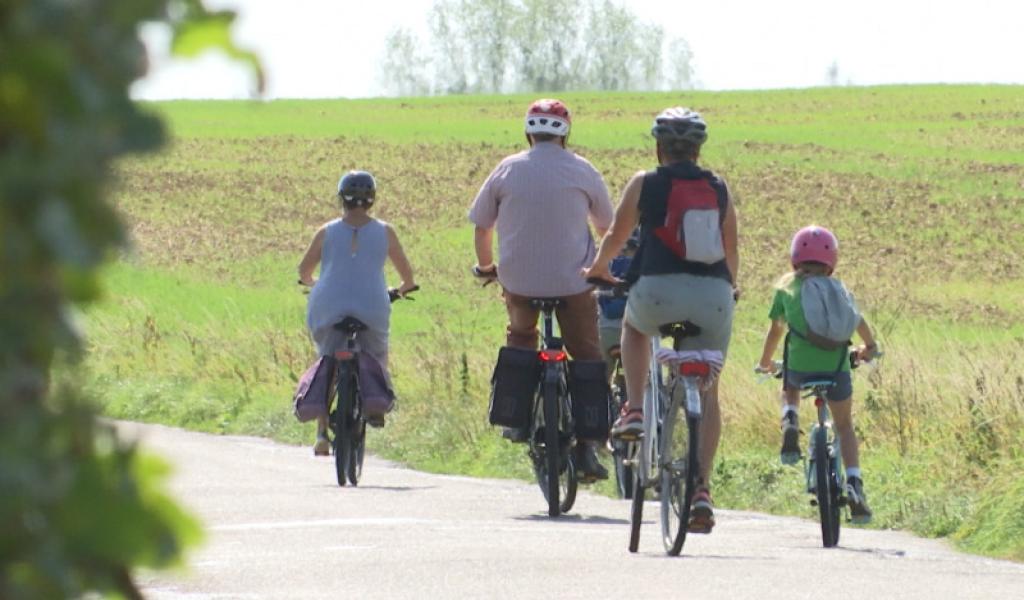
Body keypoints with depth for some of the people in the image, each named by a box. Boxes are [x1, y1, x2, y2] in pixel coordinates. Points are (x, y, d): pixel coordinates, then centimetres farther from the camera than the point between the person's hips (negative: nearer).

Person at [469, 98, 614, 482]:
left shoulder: (508, 170, 3)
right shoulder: (582, 171, 3)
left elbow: (481, 226, 10)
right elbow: (607, 226, 15)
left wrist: (486, 266, 28)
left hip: (519, 280, 1)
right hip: (572, 279, -1)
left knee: (520, 335, 30)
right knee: (587, 357, 9)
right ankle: (588, 446, 1)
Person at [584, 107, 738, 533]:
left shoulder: (644, 184, 7)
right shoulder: (719, 190, 13)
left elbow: (616, 236, 20)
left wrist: (598, 269, 41)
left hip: (659, 291, -2)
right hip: (714, 298, 2)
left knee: (634, 325, 35)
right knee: (706, 392, 12)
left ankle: (634, 410, 19)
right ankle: (702, 487, 2)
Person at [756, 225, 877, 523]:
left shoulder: (787, 287, 14)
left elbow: (776, 330, 19)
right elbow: (857, 321, 14)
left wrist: (765, 362, 35)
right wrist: (870, 347, 34)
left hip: (799, 364, 0)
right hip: (836, 365, 0)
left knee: (790, 388, 37)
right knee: (844, 425, 19)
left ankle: (790, 425, 4)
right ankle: (854, 485, 0)